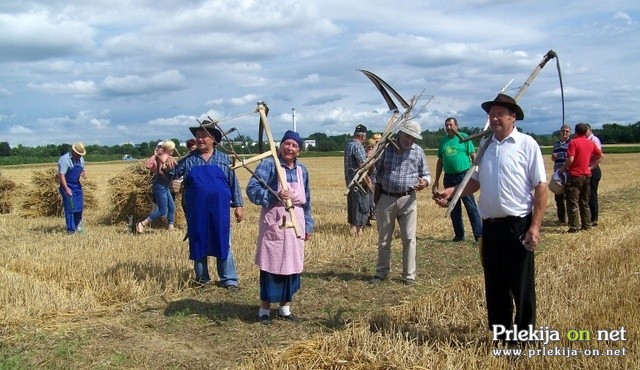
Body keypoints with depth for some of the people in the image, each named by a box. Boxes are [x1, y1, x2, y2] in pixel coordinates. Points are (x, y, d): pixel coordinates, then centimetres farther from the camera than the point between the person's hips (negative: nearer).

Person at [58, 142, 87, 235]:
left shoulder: (80, 158, 5)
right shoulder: (65, 159, -19)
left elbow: (82, 169, 20)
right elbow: (61, 175, -23)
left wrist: (84, 174, -6)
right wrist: (66, 188, -30)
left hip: (77, 185, 8)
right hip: (67, 186, -7)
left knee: (80, 206, 11)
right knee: (70, 208, -9)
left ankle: (77, 225, 29)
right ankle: (70, 229, -4)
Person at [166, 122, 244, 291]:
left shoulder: (224, 159, 4)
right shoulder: (188, 160, 4)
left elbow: (234, 183, 6)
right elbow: (173, 174, 5)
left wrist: (238, 205, 2)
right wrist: (169, 164, -17)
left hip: (220, 211, -1)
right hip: (196, 212, 1)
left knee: (223, 244, 3)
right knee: (198, 244, 9)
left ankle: (229, 280, 11)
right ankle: (202, 278, 24)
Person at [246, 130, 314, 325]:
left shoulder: (302, 169, 11)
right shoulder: (269, 165, -7)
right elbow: (252, 189, -15)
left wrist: (308, 225, 14)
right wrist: (274, 196, -27)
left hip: (295, 223, 5)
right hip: (273, 222, -5)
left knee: (292, 264, 9)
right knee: (271, 264, -2)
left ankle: (285, 306, 24)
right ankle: (264, 308, 12)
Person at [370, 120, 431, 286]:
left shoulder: (418, 151, 1)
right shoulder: (387, 147, 1)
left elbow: (426, 174, 8)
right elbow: (377, 170, 9)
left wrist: (425, 182, -16)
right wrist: (376, 195, 3)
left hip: (408, 200, 0)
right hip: (386, 199, 1)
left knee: (409, 239, 1)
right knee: (383, 239, 10)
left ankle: (409, 275, 12)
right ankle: (381, 272, 24)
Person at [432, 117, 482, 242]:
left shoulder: (464, 137, -1)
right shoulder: (443, 141, 12)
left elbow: (473, 156, -3)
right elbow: (440, 161, 17)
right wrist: (436, 181, 16)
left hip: (464, 175, -5)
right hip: (449, 178, 5)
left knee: (471, 207, -5)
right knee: (454, 209, 10)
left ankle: (479, 234, -2)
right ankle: (459, 235, 19)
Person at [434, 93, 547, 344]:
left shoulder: (526, 144, -6)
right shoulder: (485, 145, 11)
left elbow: (541, 187, -9)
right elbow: (476, 181, 17)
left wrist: (535, 226, -15)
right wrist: (452, 191, -1)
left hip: (518, 226, -6)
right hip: (490, 226, 6)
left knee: (521, 286, 4)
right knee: (494, 285, 14)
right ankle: (500, 335, 28)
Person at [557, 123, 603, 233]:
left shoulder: (573, 143, -11)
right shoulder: (590, 143, 9)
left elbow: (570, 159, -21)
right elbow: (600, 156, 16)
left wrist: (562, 169, -8)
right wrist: (591, 166, 15)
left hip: (575, 175, -6)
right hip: (586, 175, 6)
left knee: (572, 202, -2)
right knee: (585, 202, 16)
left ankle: (574, 227, -4)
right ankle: (587, 225, 18)